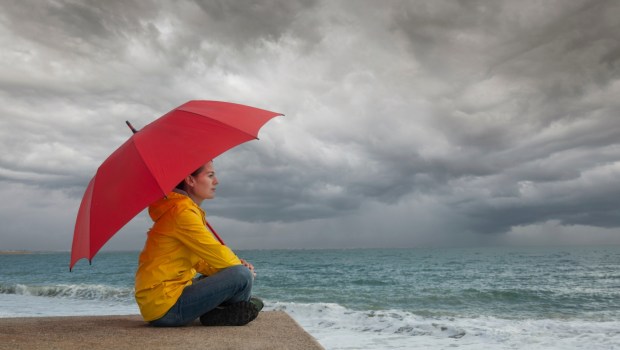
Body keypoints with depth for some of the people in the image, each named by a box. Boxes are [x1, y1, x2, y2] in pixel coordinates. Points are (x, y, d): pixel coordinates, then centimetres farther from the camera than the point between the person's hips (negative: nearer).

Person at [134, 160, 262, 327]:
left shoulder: (190, 210, 14)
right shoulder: (182, 211, -17)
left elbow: (199, 261, 14)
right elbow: (217, 255, -18)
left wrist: (238, 265, -1)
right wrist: (242, 267, 1)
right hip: (163, 308, -10)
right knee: (242, 276, -20)